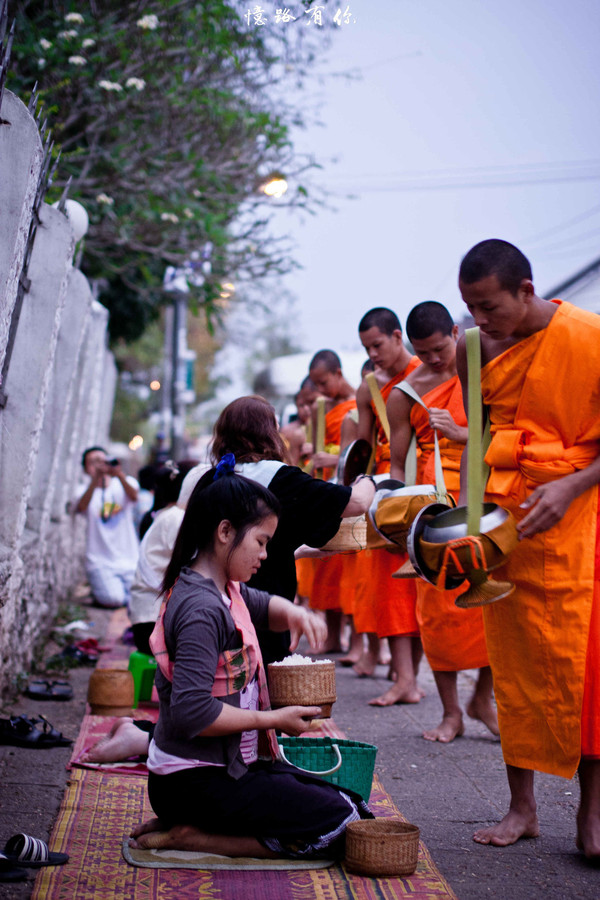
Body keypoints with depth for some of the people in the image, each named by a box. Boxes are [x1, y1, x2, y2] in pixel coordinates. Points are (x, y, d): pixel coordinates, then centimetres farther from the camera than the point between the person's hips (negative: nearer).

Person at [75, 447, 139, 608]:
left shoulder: (124, 483, 8)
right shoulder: (86, 490, 5)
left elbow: (134, 496, -16)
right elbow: (81, 507, -19)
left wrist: (119, 475, -36)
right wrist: (95, 480, -32)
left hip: (130, 559, 2)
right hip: (101, 562, -2)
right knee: (113, 599, -25)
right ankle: (99, 589, 8)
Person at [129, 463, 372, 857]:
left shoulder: (224, 590, 8)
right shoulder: (201, 608, -22)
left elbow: (263, 606, 29)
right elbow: (191, 712, -29)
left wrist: (293, 612, 5)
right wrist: (273, 719, -18)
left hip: (231, 764, 10)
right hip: (195, 781, -10)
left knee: (354, 806, 8)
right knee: (340, 827, -13)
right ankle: (189, 836, -9)